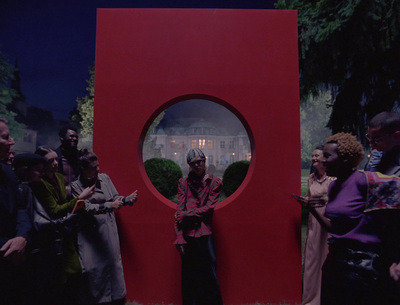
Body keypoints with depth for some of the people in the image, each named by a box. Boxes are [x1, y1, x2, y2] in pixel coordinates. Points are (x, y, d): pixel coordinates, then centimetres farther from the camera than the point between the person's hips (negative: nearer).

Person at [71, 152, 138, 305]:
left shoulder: (104, 177, 3)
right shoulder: (76, 186, -7)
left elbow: (115, 198, 7)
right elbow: (86, 208, -16)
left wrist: (128, 199, -11)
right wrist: (109, 206, -24)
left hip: (108, 230, 3)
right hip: (89, 234, -3)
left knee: (113, 263, 10)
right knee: (91, 268, -3)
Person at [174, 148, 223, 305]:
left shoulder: (214, 182, 5)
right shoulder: (183, 182, 7)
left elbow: (208, 208, -4)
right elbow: (179, 210, 0)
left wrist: (185, 214, -10)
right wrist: (179, 237, -7)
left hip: (204, 234, -1)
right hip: (187, 234, 1)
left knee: (209, 274, 4)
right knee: (189, 277, 10)